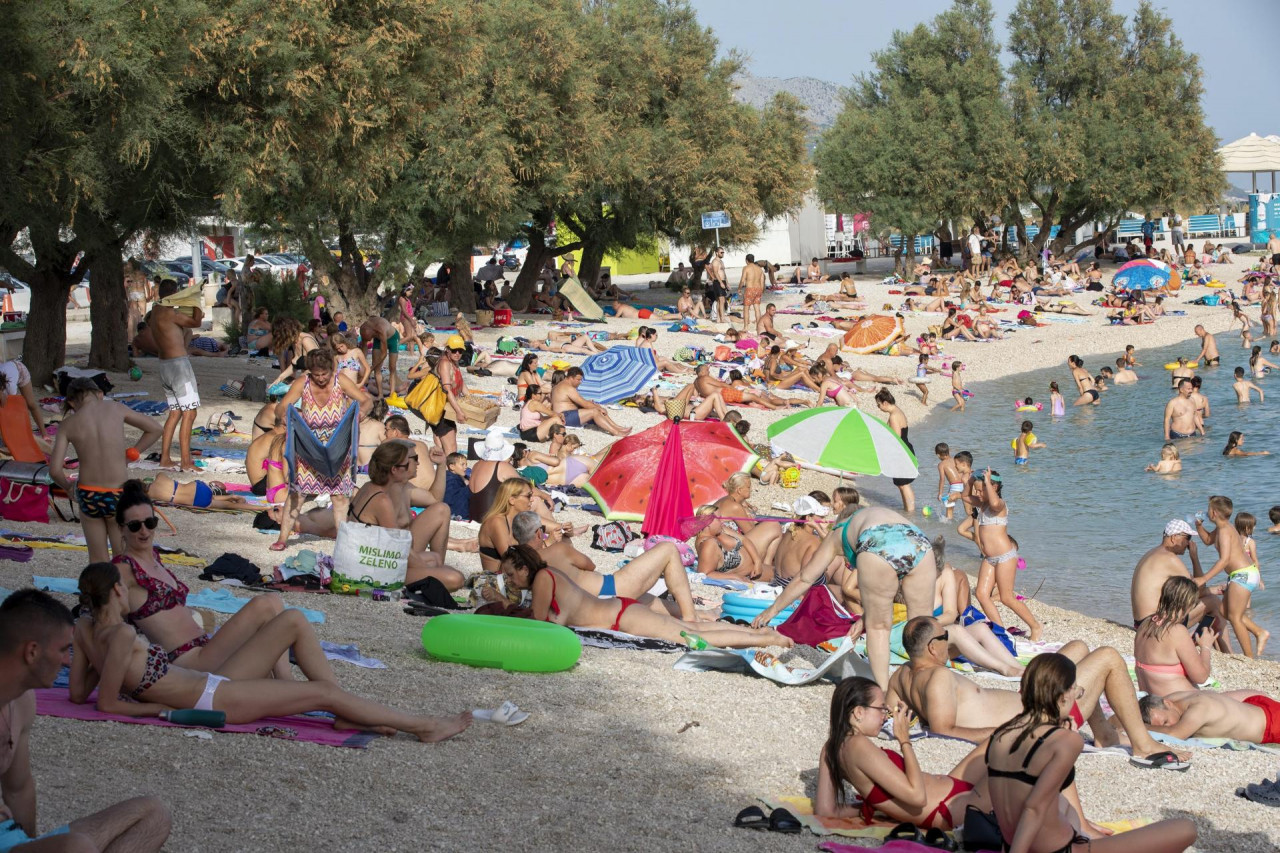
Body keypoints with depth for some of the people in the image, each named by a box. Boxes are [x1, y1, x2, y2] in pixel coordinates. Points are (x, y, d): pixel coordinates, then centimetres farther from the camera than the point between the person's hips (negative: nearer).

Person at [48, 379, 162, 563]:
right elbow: (155, 429, 10)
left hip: (88, 496, 0)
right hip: (118, 495, 0)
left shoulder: (68, 424, -3)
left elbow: (55, 470, -8)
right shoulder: (115, 408, -1)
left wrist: (68, 486, 12)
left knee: (98, 560, 15)